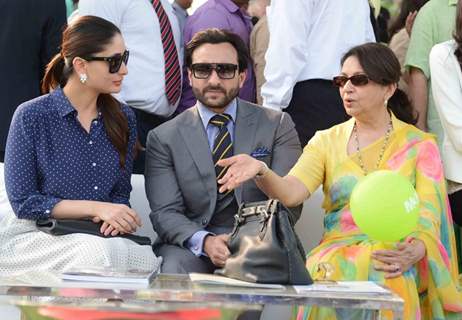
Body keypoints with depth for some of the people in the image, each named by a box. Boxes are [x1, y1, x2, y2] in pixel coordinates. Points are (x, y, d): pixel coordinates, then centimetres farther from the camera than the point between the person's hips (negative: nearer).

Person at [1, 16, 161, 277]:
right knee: (99, 253, -36)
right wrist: (96, 208, -14)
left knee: (147, 258, -29)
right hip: (35, 235, -4)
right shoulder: (31, 117, -6)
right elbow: (23, 201, -7)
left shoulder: (123, 119, 9)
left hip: (98, 237, 4)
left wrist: (115, 217, -10)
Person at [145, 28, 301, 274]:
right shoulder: (164, 138, 8)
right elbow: (165, 212, -1)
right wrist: (204, 241, -22)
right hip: (192, 246, -1)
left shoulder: (277, 125, 8)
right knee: (172, 270, -34)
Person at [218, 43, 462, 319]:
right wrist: (259, 171, -26)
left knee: (385, 281, -36)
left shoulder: (420, 145, 8)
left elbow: (428, 213, -3)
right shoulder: (327, 141, 13)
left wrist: (414, 251, -26)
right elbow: (291, 192, -4)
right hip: (337, 252, 2)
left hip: (394, 255, -2)